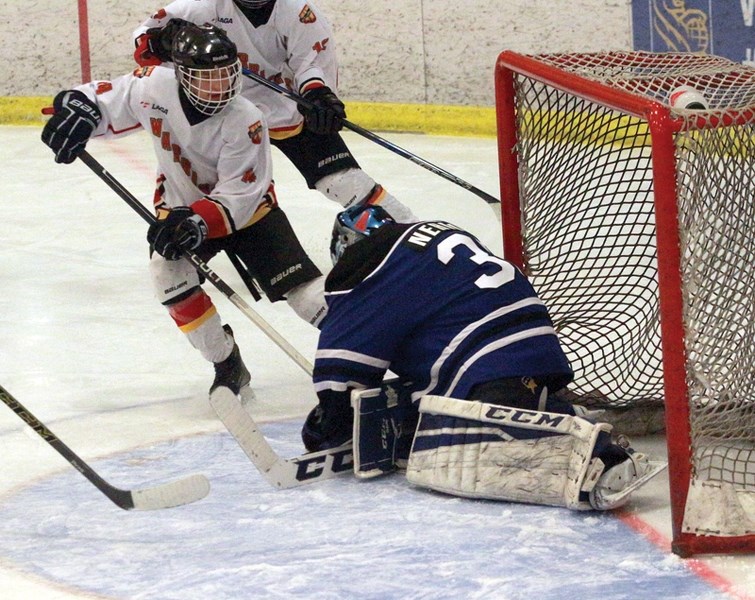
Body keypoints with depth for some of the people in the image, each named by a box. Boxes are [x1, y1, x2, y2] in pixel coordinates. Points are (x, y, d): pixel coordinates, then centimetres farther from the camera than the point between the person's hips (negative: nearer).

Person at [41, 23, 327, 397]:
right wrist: (78, 110, -29)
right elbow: (105, 100, -7)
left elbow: (237, 198, -29)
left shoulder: (244, 123, -31)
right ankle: (228, 366, -8)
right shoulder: (155, 89, -23)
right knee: (168, 272, -24)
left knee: (303, 288, -14)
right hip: (181, 205, 3)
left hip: (248, 210, -3)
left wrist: (197, 222, -44)